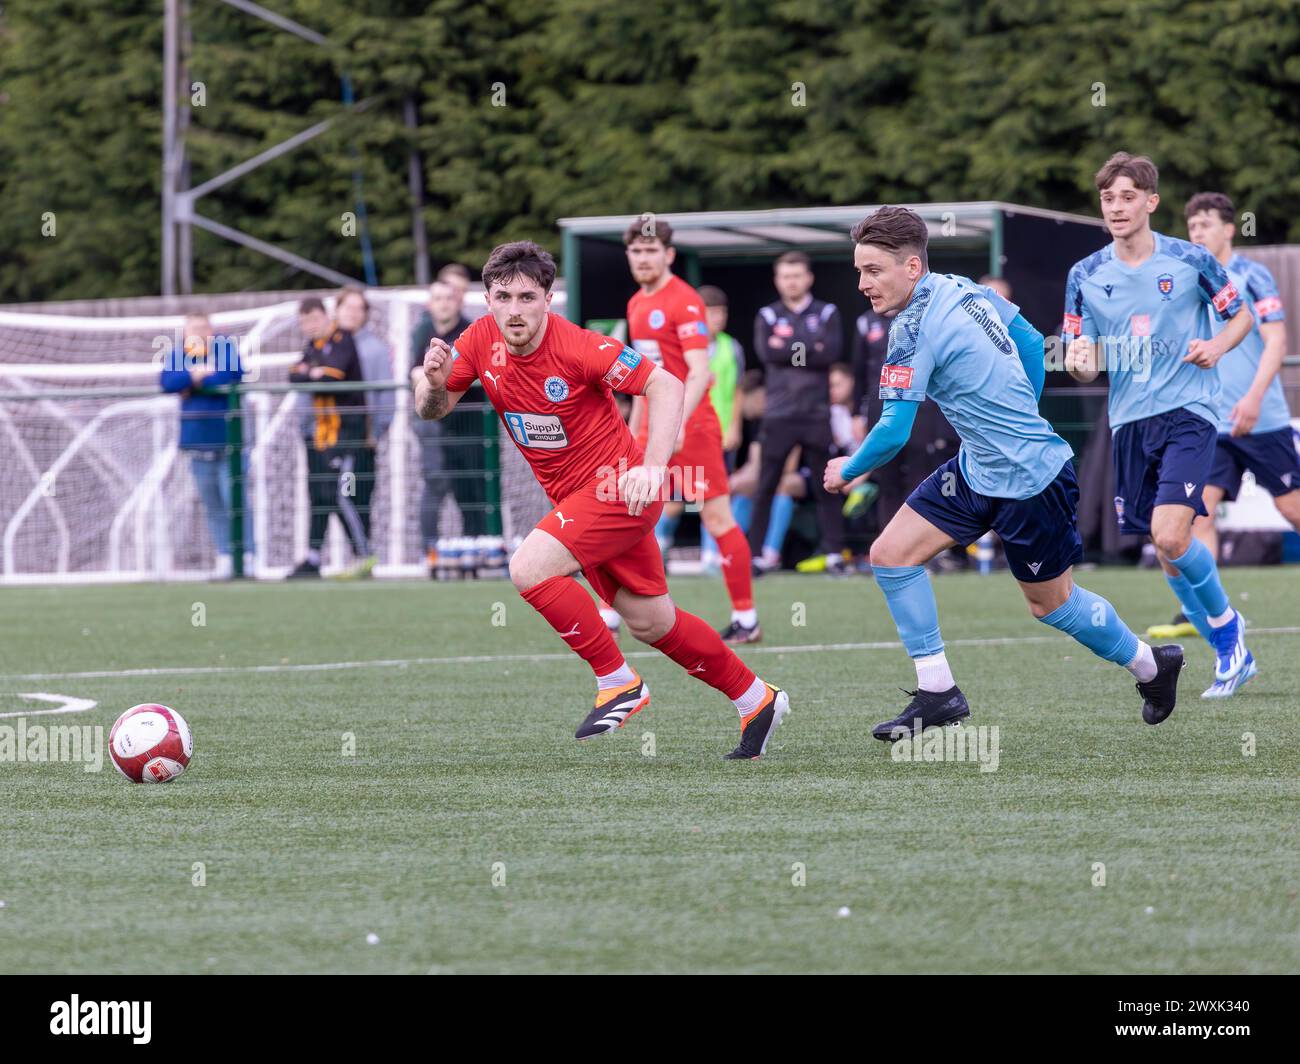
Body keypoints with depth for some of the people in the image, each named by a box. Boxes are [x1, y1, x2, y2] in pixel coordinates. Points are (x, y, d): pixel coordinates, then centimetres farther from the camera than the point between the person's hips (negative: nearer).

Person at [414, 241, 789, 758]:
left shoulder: (577, 346, -24)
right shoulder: (483, 338, -6)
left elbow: (666, 385, -21)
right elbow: (431, 409, 4)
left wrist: (652, 467, -32)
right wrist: (434, 383, -20)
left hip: (617, 486, -7)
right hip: (572, 496, 7)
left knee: (529, 568, -24)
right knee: (650, 623, 13)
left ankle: (618, 683, -10)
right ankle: (756, 700, 30)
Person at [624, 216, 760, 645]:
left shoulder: (684, 302, -12)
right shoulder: (637, 304, 14)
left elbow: (699, 373, -20)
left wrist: (678, 424, -31)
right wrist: (633, 431, 23)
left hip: (691, 428, -8)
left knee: (718, 520, -6)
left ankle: (746, 621, -1)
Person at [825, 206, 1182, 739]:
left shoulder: (914, 330, -24)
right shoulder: (964, 290, 1)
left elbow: (893, 433, -22)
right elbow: (1031, 343, 13)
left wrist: (846, 470, -4)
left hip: (1029, 482, -9)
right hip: (976, 469, 9)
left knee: (1052, 603, 10)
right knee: (890, 554, 0)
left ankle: (1151, 665, 33)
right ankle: (937, 692, 5)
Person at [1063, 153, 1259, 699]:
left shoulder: (1190, 261, -4)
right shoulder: (1086, 275, 4)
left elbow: (1241, 316, 8)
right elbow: (1084, 359, 8)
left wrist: (1218, 345, -13)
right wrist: (1079, 363, -17)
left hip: (1188, 412, -4)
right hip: (1129, 422, 4)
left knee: (1171, 536, -20)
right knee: (1167, 551, 7)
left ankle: (1225, 622, 7)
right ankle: (1231, 654, 24)